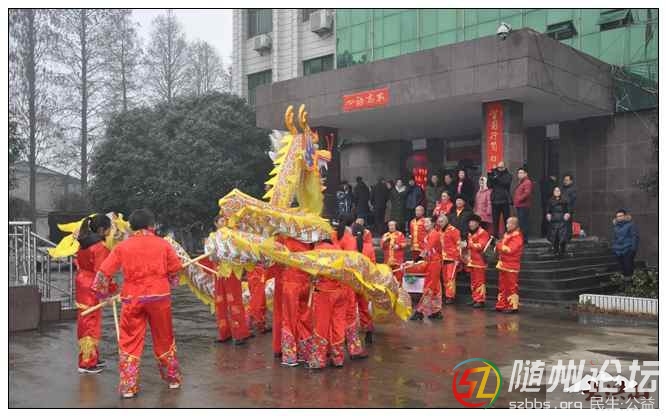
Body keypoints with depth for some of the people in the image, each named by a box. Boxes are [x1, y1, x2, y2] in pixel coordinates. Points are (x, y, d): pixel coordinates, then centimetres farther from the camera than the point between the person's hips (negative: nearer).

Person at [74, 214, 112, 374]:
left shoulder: (84, 243, 6)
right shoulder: (100, 247, -20)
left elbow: (78, 262, 15)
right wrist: (111, 290, -15)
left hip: (82, 284, 9)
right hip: (92, 288, -9)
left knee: (85, 323, 17)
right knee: (91, 325, -1)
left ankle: (91, 357, 30)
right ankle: (87, 363, 6)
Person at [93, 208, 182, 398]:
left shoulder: (122, 246, 1)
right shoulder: (163, 244, 0)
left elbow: (104, 272, -1)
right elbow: (175, 270, 3)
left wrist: (102, 292, 14)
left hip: (132, 299, 0)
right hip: (159, 297, 1)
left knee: (130, 342, 8)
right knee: (164, 339, 15)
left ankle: (128, 386, 7)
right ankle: (173, 378, 28)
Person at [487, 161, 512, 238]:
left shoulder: (508, 175, 5)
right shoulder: (494, 174, 12)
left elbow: (506, 183, -14)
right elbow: (489, 186, 3)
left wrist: (497, 178, -21)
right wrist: (490, 176, -8)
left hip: (505, 200, -2)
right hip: (495, 200, 2)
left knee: (506, 219, -3)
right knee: (495, 220, 3)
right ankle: (495, 236, 7)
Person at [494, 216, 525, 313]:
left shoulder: (517, 236, -12)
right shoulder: (507, 234, 16)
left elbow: (509, 250, -22)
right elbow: (501, 245, 20)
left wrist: (500, 245, -13)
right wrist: (498, 247, -2)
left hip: (511, 266, -9)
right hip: (503, 265, 9)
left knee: (511, 287, -5)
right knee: (502, 286, 13)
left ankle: (513, 306, 0)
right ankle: (501, 305, 20)